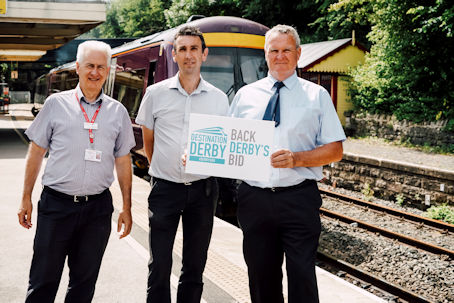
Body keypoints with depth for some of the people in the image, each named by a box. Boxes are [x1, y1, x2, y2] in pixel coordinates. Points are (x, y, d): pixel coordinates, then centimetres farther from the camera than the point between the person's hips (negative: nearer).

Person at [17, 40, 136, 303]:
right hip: (56, 204, -1)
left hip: (98, 207, 2)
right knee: (43, 282, 4)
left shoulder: (118, 111, 7)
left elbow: (123, 161, 10)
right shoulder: (56, 104, 3)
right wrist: (26, 198, 4)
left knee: (85, 281, 12)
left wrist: (127, 208, 8)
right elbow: (36, 152, 7)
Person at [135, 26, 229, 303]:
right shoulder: (156, 93, 2)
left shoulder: (219, 98, 5)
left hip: (202, 189, 1)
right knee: (159, 267, 1)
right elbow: (148, 141, 11)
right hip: (165, 188, -1)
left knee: (195, 268, 11)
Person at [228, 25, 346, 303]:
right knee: (261, 275, 12)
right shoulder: (245, 95, 11)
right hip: (254, 199, 3)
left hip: (298, 199, -2)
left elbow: (335, 150, 1)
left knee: (302, 275, -2)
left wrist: (297, 159, -16)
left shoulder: (317, 95, 5)